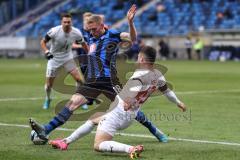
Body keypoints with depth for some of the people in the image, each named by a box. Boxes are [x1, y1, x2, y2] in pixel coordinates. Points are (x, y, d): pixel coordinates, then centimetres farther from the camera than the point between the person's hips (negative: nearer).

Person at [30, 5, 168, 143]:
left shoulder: (112, 34, -3)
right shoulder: (92, 40, 16)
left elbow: (132, 38, -18)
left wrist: (130, 22, -34)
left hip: (109, 80, -5)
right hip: (92, 81, 5)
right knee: (73, 103, -7)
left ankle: (155, 131, 17)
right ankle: (45, 131, -15)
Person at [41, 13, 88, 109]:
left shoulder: (76, 33, -16)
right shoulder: (54, 31, -24)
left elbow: (83, 44, 3)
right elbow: (43, 42, -12)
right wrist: (46, 51, -29)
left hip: (68, 58, 2)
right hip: (54, 58, -2)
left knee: (79, 79, -12)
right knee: (49, 84, 2)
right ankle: (47, 99, 33)